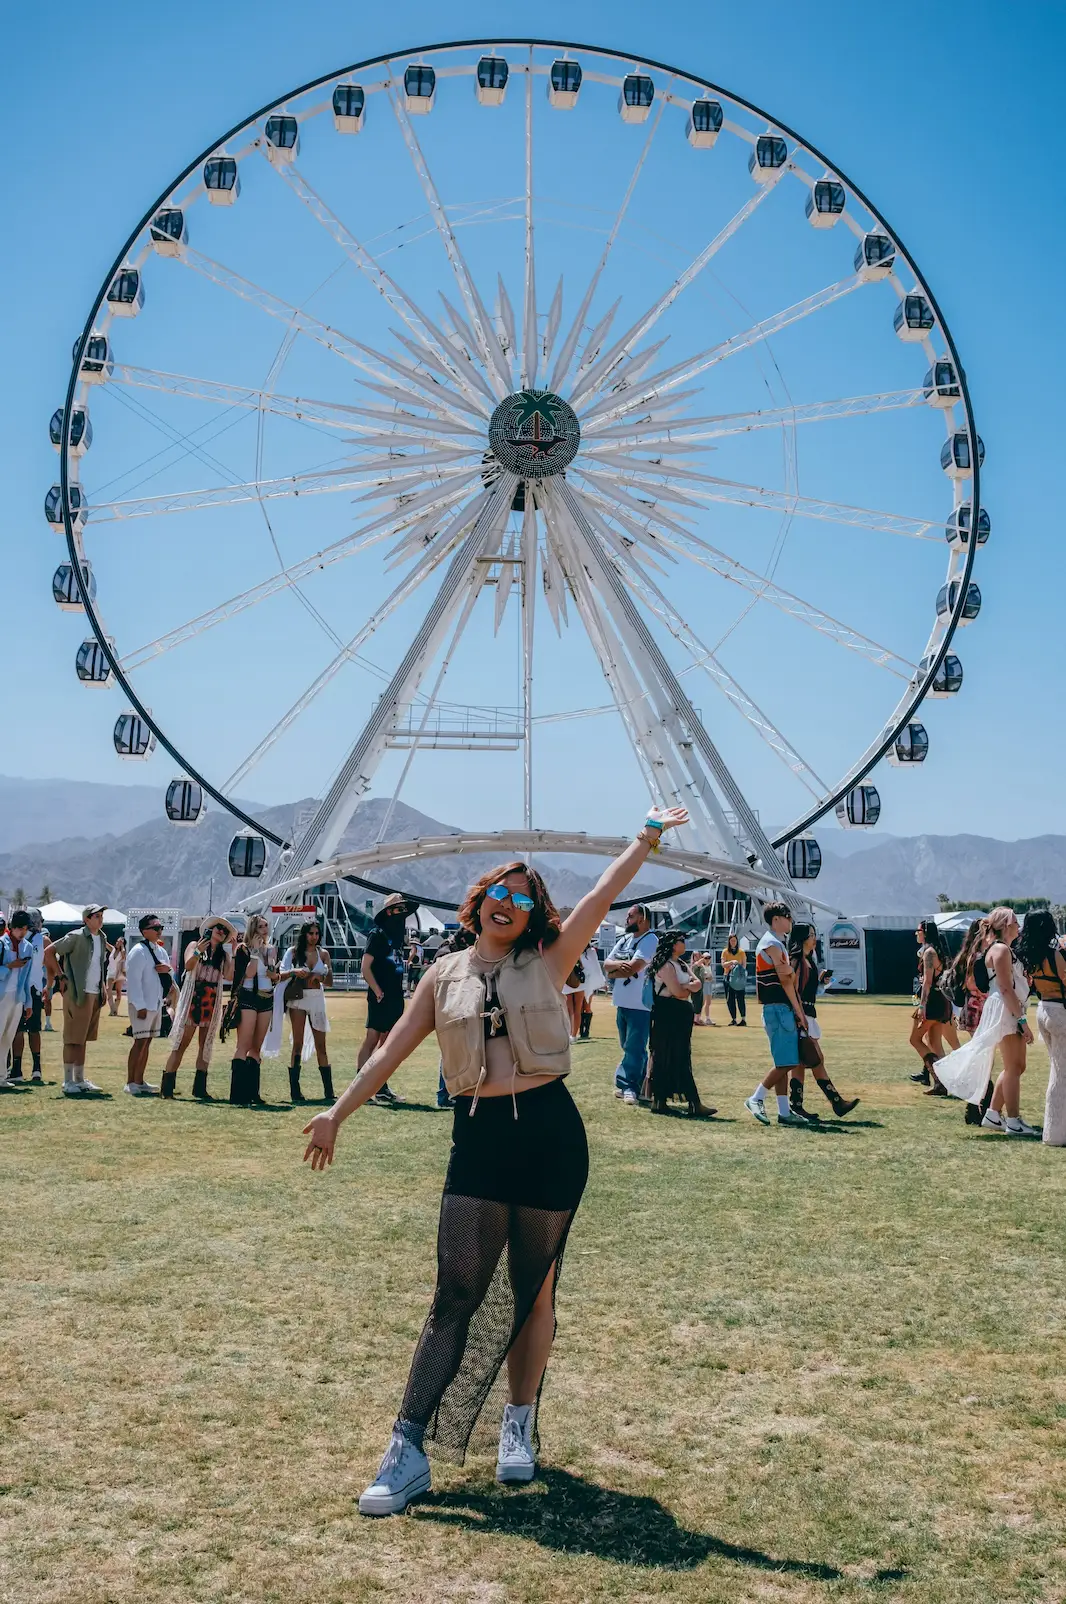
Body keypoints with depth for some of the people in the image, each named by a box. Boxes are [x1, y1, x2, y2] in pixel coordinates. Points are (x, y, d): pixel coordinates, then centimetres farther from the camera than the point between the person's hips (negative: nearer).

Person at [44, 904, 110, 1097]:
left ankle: (80, 1079, 20)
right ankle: (68, 1082, -1)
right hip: (77, 994, -7)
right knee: (73, 1039, -4)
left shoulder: (101, 938, 12)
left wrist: (103, 986, 16)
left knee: (83, 1039, 13)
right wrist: (61, 976, -11)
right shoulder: (76, 937, -11)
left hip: (95, 994, 7)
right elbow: (49, 951, -12)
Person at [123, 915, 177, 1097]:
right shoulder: (138, 952, -12)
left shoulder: (161, 951, 14)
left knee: (147, 1041, 11)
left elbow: (170, 977, 16)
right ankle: (131, 1083, -6)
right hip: (143, 1004, -8)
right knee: (140, 1041, -10)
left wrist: (168, 969, -8)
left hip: (157, 1003, 8)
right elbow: (133, 980, -18)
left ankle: (139, 1081, 17)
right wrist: (140, 1006, -22)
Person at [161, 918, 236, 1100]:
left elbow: (229, 976, 0)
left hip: (212, 1002, 4)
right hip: (193, 1000, -4)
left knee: (206, 1044, 5)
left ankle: (200, 1088, 8)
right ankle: (167, 1087, -7)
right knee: (182, 1042, -7)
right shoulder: (195, 945, 5)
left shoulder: (224, 954, 14)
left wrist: (234, 954, -6)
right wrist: (198, 952, -29)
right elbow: (188, 966, -11)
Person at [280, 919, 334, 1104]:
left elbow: (329, 983, 7)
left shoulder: (323, 953, 7)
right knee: (298, 1044, -4)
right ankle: (295, 1090, -2)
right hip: (298, 999, -2)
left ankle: (329, 1091, 3)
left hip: (317, 1000, 2)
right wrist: (294, 972, -25)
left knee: (321, 1045, 2)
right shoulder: (293, 951, 1)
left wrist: (320, 977, -14)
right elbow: (280, 974, -7)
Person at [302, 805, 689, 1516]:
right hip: (478, 1139, 0)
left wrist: (650, 836, 0)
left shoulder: (548, 962, 5)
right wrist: (338, 1113, 6)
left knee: (532, 1290, 9)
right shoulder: (446, 975, 10)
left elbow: (604, 893, 1)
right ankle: (409, 1450, -5)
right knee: (457, 1292, -7)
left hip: (549, 1134, 0)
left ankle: (521, 1424, 27)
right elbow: (393, 1050, 10)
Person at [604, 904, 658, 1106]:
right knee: (629, 1047, 14)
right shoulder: (623, 939, 14)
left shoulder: (649, 940, -10)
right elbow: (607, 965, 9)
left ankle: (629, 1086, -8)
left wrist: (612, 973, -2)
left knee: (634, 1047, -8)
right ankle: (636, 1083, 23)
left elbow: (633, 968, -20)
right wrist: (619, 964, -14)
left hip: (640, 1004, -8)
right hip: (622, 1002, 8)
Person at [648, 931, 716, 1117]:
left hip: (681, 1017, 10)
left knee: (681, 1058, 9)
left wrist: (686, 987, -14)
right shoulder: (666, 965, -12)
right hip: (668, 1016, -10)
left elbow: (698, 984, 7)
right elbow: (678, 992, -19)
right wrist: (690, 989, 1)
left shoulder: (681, 964, 18)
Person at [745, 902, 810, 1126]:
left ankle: (785, 1112, 10)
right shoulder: (772, 944, -13)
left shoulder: (778, 944, 19)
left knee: (785, 1064, 9)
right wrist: (799, 1011, -12)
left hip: (784, 1009, 10)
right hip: (778, 1009, -10)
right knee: (787, 1063, -10)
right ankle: (756, 1099, -3)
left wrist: (797, 1011, 11)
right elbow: (785, 980, -16)